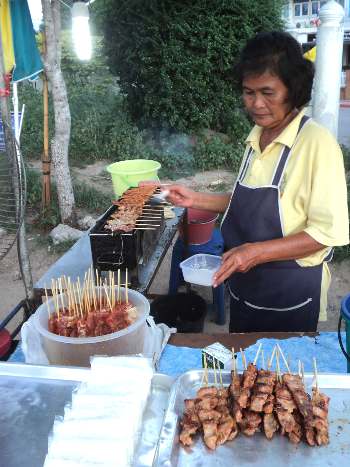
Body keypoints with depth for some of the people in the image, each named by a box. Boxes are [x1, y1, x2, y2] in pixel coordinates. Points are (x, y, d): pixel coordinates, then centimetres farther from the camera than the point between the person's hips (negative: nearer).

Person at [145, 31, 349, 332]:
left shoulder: (316, 142, -19)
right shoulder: (256, 137, 2)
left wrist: (257, 252, -27)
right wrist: (197, 201, 4)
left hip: (290, 295, -6)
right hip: (245, 286, 7)